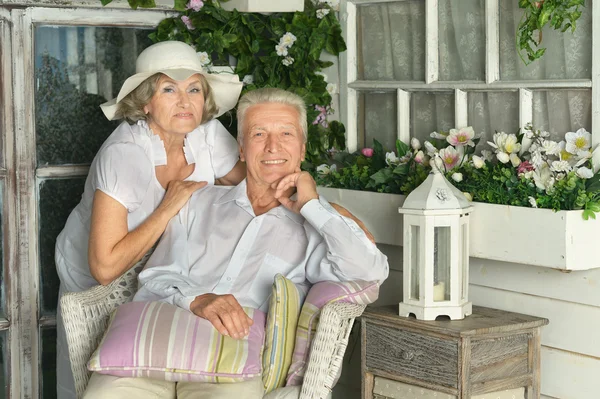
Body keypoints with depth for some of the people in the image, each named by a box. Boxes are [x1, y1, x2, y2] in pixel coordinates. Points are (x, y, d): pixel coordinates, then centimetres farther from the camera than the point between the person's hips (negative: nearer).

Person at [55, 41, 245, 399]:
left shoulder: (208, 133, -18)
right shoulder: (122, 155, -33)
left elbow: (246, 178, 5)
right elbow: (105, 268, -36)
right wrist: (168, 209, -34)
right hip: (94, 285, -4)